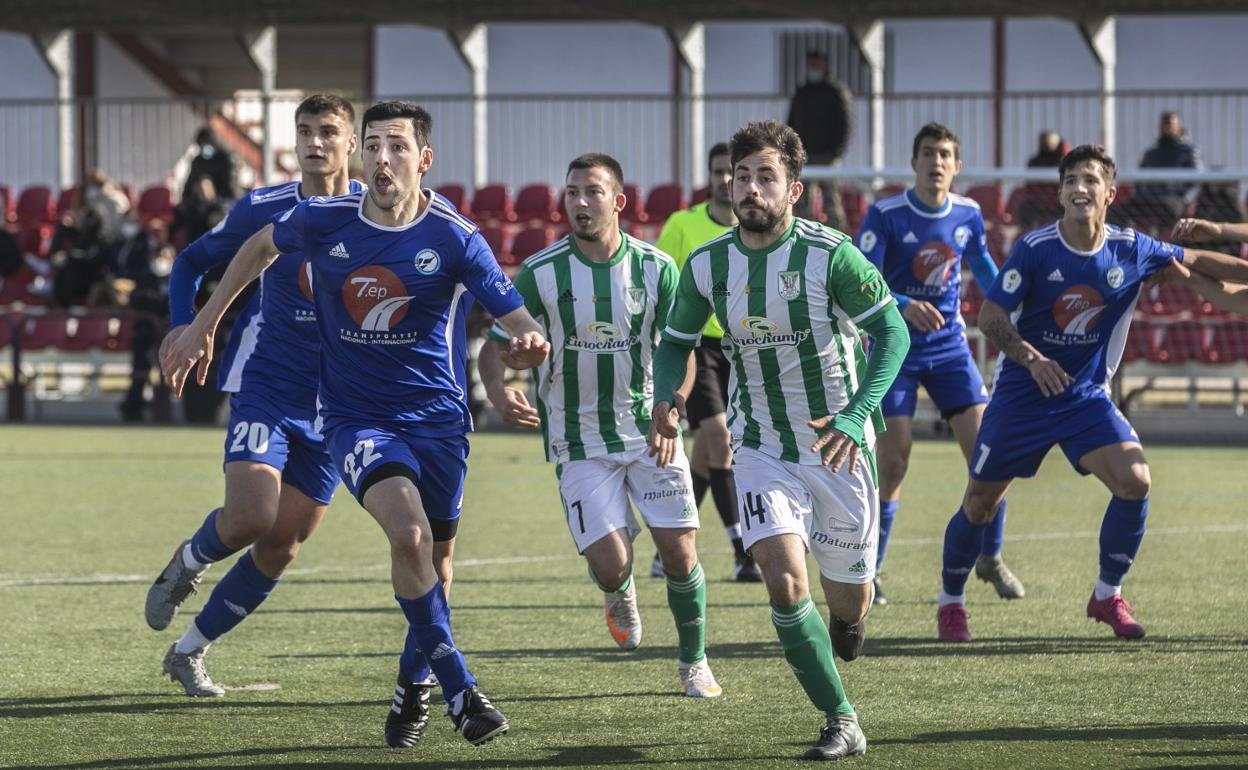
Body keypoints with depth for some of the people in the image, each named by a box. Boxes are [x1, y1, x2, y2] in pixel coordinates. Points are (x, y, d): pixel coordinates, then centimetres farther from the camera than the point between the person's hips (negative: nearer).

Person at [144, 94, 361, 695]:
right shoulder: (264, 210, -3)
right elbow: (192, 261, 12)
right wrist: (184, 324, -6)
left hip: (335, 405, 2)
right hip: (265, 388, -2)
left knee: (280, 546, 2)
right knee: (250, 517, -22)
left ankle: (190, 651, 19)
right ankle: (188, 562, 13)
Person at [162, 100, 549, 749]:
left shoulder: (454, 237, -12)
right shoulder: (323, 221, -7)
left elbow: (518, 321, -13)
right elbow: (261, 247, 15)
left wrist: (530, 345, -38)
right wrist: (202, 327, 19)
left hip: (437, 419, 1)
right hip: (356, 419, -1)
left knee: (430, 562, 10)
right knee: (409, 532, -26)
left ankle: (413, 685, 37)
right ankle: (458, 687, -16)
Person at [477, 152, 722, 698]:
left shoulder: (655, 268, -4)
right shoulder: (540, 273, -8)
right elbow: (495, 345, -3)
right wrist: (499, 392, -26)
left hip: (650, 432, 1)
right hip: (579, 442, -1)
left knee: (680, 552, -3)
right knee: (611, 565, -12)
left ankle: (694, 661, 21)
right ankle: (619, 593, 28)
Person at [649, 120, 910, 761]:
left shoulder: (831, 255, -16)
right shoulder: (706, 266, -4)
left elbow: (891, 332, -13)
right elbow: (676, 340, 11)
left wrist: (856, 415, -26)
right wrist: (664, 398, -11)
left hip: (837, 444, -2)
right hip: (761, 447, 2)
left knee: (847, 599, 7)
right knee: (784, 583, -18)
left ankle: (849, 613, 48)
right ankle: (842, 723, -4)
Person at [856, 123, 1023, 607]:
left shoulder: (968, 215, 0)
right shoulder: (886, 215, -14)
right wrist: (904, 306, -36)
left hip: (950, 347, 4)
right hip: (895, 349, -4)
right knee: (892, 466, -8)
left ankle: (990, 558, 16)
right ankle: (868, 572, 7)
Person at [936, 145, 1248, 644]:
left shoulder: (1131, 250, -7)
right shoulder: (1035, 248, -16)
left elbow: (1197, 262, 8)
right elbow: (990, 316, -14)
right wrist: (1030, 357, -29)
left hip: (1087, 396, 2)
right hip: (1021, 395, -2)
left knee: (1134, 481, -17)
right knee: (981, 503, 4)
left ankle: (1108, 595, 2)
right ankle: (950, 601, 26)